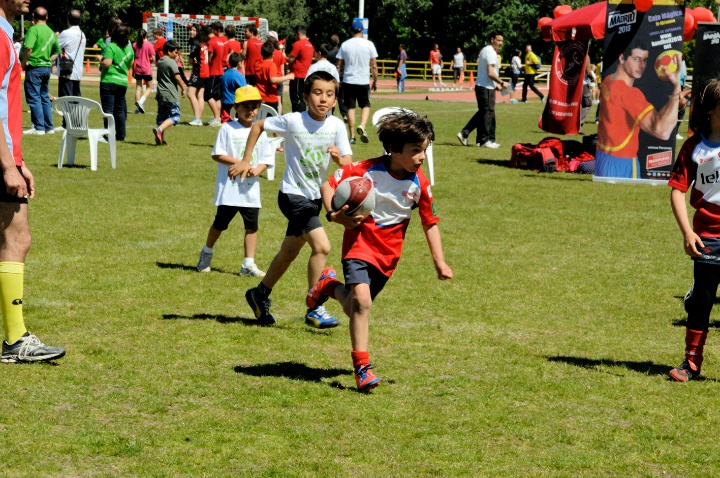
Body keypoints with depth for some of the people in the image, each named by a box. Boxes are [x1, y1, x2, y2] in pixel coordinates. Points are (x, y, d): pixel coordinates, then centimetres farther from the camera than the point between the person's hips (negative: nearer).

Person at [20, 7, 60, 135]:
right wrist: (49, 61, 15)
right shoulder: (51, 32, 11)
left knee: (34, 98, -3)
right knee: (45, 98, 14)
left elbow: (28, 47, -26)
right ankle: (49, 127, 16)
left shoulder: (34, 29, -12)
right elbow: (57, 51, 20)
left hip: (34, 68, -7)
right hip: (47, 68, 7)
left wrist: (24, 62, -14)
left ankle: (39, 127, -5)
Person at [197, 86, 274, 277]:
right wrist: (239, 162, -17)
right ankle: (206, 254, 30)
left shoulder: (260, 132, 6)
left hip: (251, 188, 3)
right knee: (220, 223, 7)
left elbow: (267, 159, 8)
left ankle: (248, 264, 9)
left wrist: (257, 169, -13)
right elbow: (217, 155, -7)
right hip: (229, 187, -3)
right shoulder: (228, 128, -5)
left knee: (252, 226, 2)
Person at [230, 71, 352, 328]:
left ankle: (260, 295, 42)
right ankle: (314, 309, -11)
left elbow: (349, 165, -7)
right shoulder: (293, 121, -15)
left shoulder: (336, 126, -5)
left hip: (315, 198, 6)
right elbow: (258, 126, 1)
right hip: (293, 195, -6)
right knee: (322, 246, -21)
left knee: (289, 252, 20)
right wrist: (245, 161, 1)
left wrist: (339, 158, -30)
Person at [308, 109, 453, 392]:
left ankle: (330, 286, 45)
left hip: (388, 253, 4)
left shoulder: (419, 184, -7)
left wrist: (439, 261, -1)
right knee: (361, 300, -22)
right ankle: (361, 366, -12)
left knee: (353, 308, 12)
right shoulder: (366, 170, -17)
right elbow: (329, 185, -6)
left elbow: (430, 223, 3)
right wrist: (334, 214, -23)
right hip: (359, 243, -4)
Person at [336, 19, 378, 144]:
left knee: (350, 108, 8)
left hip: (348, 81, 1)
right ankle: (362, 126, -11)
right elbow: (374, 66, -2)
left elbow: (339, 65, 2)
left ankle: (352, 136, 6)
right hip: (364, 81, -1)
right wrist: (375, 81, 8)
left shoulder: (345, 45, 0)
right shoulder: (369, 45, -4)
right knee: (365, 105, 15)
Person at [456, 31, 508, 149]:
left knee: (482, 113, 16)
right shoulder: (491, 53, -15)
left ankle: (464, 134, 16)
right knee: (488, 113, -3)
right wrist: (501, 83, -11)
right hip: (486, 88, -10)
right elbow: (490, 73, -22)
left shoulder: (485, 50, 18)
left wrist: (495, 84, 18)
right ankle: (485, 140, 3)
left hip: (481, 85, 10)